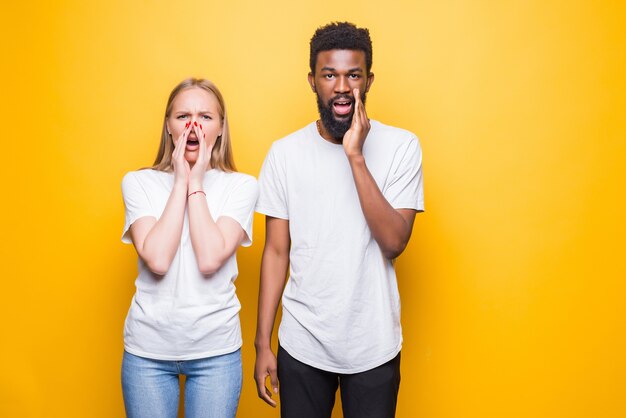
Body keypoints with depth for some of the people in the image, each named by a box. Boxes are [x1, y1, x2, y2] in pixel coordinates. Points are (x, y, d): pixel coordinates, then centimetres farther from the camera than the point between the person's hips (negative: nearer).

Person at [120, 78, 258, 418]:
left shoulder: (241, 186, -5)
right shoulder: (138, 182, -3)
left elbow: (210, 259, -17)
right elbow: (157, 259, -17)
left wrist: (196, 182, -13)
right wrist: (181, 181, -13)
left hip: (216, 350, 0)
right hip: (148, 350, 1)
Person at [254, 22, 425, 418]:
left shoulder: (401, 146, -7)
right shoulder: (285, 153, -4)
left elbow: (394, 242, -16)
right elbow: (277, 252, -1)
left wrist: (356, 156, -22)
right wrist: (263, 344, 0)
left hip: (374, 345, -1)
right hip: (302, 344, 1)